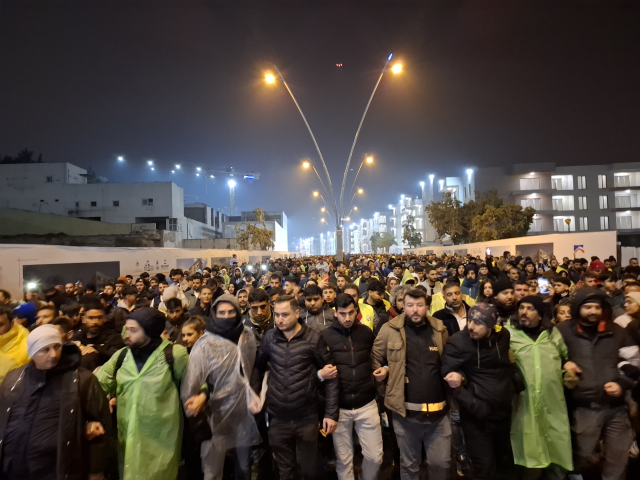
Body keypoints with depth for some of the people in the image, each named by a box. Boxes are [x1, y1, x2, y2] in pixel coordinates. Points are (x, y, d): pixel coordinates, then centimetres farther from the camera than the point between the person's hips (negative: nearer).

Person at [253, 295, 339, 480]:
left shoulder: (313, 338, -11)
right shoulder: (269, 337, -4)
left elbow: (330, 376, -7)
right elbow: (258, 368, 10)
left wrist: (332, 412, -9)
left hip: (307, 418, -2)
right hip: (278, 418, 2)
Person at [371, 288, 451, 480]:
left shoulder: (439, 329, 2)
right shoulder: (389, 329, -7)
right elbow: (375, 360, 5)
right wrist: (384, 370, -10)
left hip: (438, 410, 2)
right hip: (406, 411, -2)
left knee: (441, 463, 15)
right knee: (409, 464, 18)